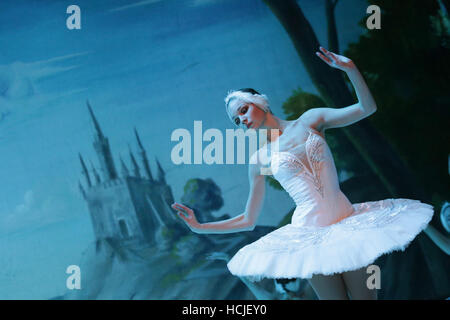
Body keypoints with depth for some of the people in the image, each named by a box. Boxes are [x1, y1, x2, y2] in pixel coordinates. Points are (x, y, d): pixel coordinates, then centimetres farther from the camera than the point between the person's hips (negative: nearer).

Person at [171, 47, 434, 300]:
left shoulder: (309, 120, 5)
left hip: (349, 222, 1)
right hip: (311, 233, -1)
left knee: (366, 295, 3)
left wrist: (350, 68, -12)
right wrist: (199, 227, 2)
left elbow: (368, 107, 1)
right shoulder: (260, 160, 4)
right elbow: (248, 220, 9)